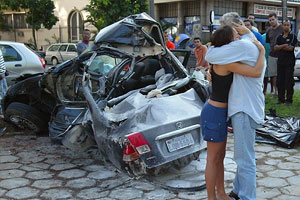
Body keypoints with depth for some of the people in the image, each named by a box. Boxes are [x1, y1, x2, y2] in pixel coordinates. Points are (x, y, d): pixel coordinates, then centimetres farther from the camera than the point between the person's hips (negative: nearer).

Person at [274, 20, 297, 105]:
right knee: (280, 81, 6)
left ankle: (289, 100, 4)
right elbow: (275, 48, 2)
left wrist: (280, 47, -3)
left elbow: (291, 48, -13)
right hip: (280, 62, 5)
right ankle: (281, 99, 14)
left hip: (289, 62, -5)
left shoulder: (293, 36, -1)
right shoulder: (279, 37, 14)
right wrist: (284, 45, -12)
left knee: (289, 82, -3)